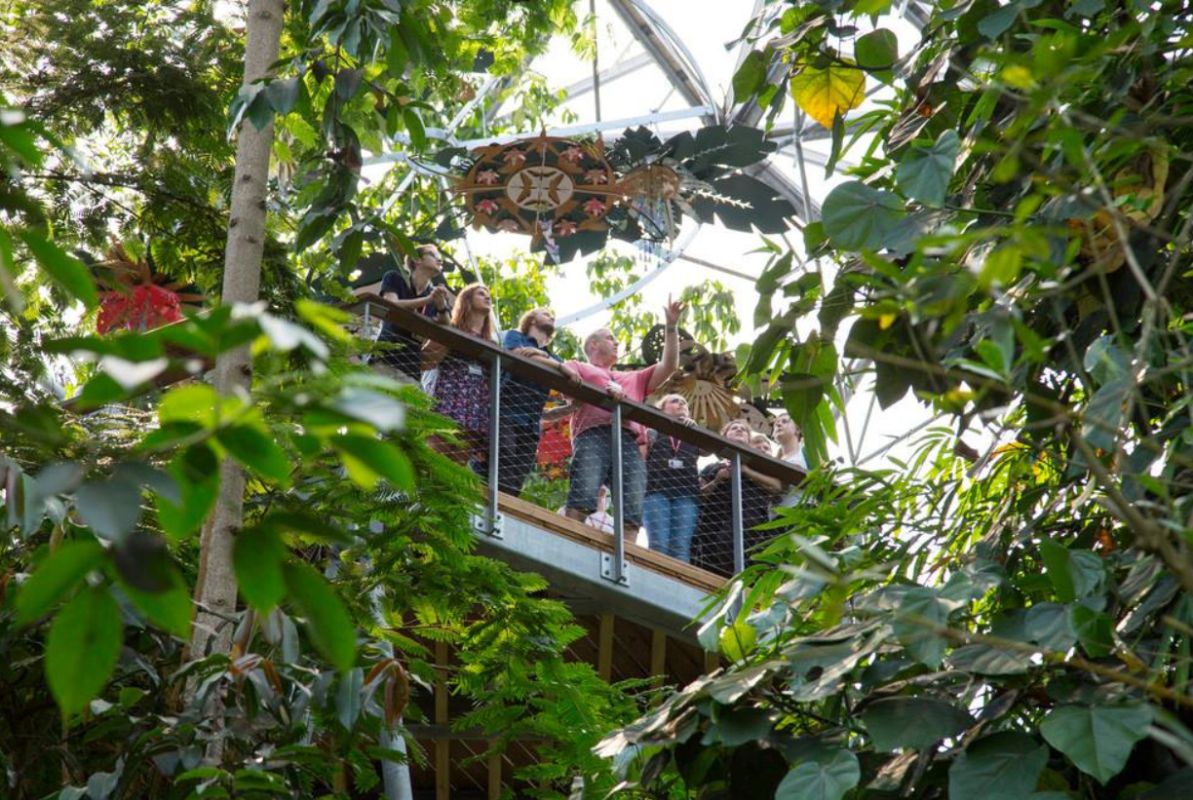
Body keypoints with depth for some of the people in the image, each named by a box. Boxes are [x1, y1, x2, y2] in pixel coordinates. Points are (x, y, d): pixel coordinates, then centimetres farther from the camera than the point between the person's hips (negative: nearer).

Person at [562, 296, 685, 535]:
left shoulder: (633, 379, 43)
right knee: (582, 498, -26)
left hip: (628, 442, 5)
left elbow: (668, 366, 37)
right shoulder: (579, 367, 28)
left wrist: (671, 327, 32)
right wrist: (603, 388, -9)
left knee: (632, 513, -16)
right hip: (593, 435, -4)